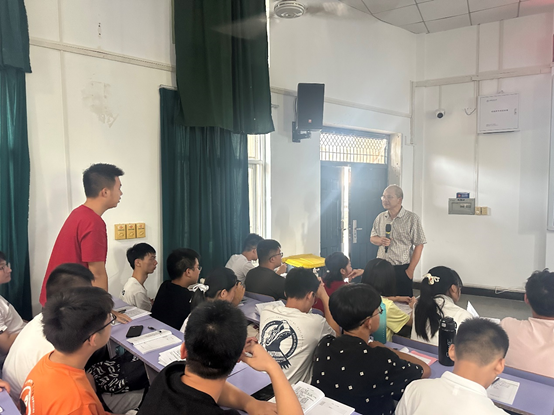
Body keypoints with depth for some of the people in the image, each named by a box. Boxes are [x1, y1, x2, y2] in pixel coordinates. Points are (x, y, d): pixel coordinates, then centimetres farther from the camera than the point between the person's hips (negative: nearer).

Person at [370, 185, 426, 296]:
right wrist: (380, 241, -7)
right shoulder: (380, 218, 9)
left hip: (401, 269, -4)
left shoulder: (411, 218, -6)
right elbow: (372, 238, 18)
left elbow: (419, 245, -6)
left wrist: (410, 270, -10)